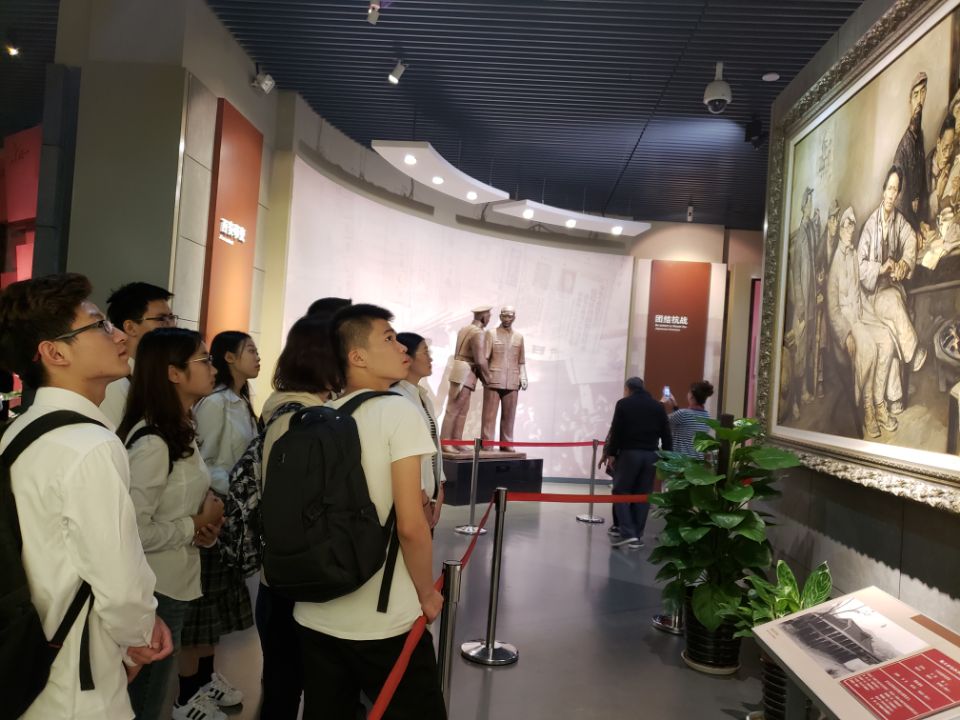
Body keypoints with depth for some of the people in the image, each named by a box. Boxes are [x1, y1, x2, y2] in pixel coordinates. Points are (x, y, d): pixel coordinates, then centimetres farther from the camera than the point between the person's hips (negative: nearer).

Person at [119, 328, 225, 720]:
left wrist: (206, 517, 1)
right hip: (155, 590, -9)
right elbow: (134, 532, -28)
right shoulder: (151, 442, -24)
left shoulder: (182, 431, 7)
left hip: (176, 582, 9)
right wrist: (196, 526, -15)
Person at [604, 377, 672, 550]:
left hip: (629, 453, -4)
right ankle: (636, 537, 9)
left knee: (621, 492, 5)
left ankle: (627, 533, -7)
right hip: (651, 455, 4)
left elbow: (616, 431, -6)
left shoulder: (623, 404, -1)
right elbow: (666, 435, 8)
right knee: (643, 495, 8)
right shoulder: (658, 406, 11)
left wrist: (611, 453, 1)